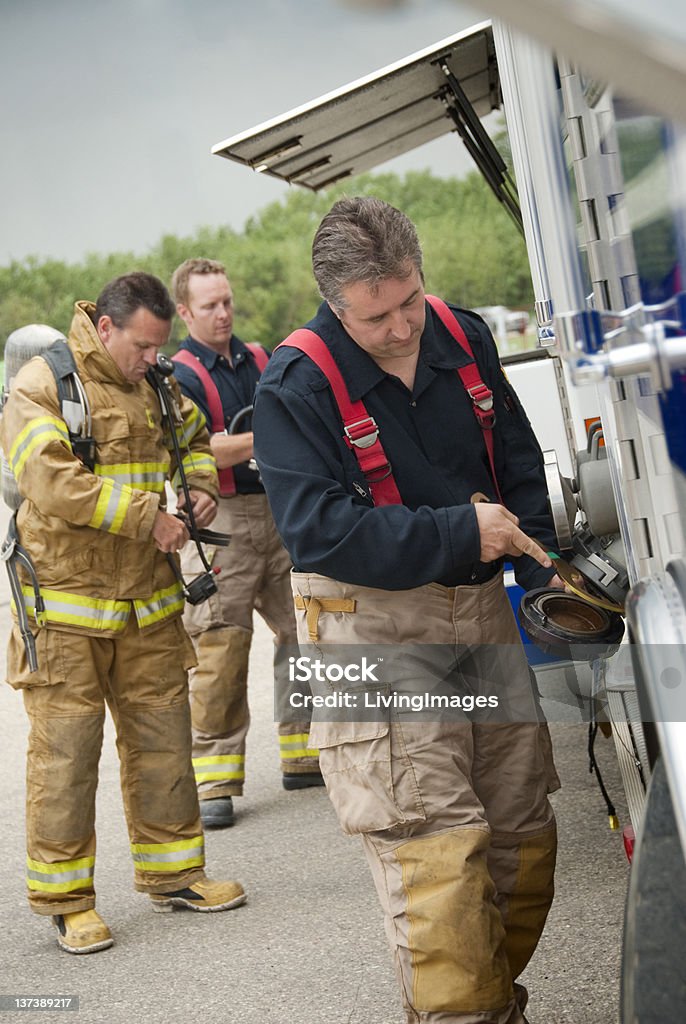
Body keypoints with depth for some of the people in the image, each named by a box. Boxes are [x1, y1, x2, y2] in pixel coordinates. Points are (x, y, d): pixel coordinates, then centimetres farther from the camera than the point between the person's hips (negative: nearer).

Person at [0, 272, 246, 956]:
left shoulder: (154, 385, 11)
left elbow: (194, 436, 29)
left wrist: (199, 486, 7)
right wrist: (147, 518, -22)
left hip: (147, 602, 7)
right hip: (66, 603, -6)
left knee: (163, 734, 12)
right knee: (66, 751, -2)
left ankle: (171, 873, 26)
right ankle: (64, 897, 10)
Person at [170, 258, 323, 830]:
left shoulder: (261, 361, 14)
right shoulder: (180, 376, -5)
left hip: (281, 514, 6)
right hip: (222, 524, -6)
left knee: (306, 636, 9)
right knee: (219, 656, -6)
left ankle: (305, 757, 23)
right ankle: (215, 782, 1)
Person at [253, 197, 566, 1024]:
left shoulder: (464, 337, 5)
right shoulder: (295, 386, -13)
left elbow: (519, 460, 16)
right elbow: (317, 530, -20)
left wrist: (540, 569, 2)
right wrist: (459, 534, -21)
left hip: (481, 608, 6)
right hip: (373, 623, -6)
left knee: (523, 829, 10)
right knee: (435, 843, -12)